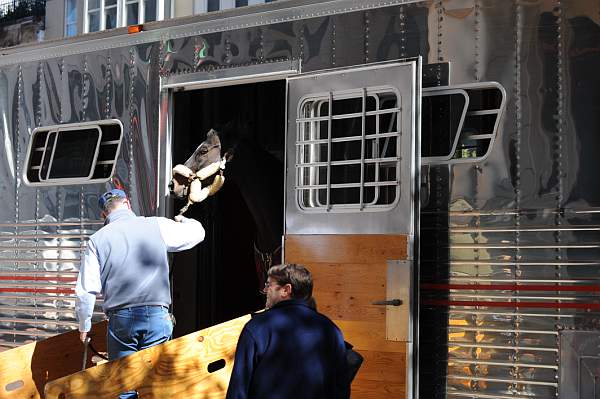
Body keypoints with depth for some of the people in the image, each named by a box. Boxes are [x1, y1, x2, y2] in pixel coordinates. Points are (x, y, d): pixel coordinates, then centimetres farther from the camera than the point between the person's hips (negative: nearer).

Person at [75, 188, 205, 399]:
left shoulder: (97, 239, 5)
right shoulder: (157, 226, 3)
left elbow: (85, 290, 3)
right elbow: (197, 232, 16)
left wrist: (84, 326, 15)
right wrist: (183, 220, 39)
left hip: (120, 319, 1)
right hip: (157, 316, -1)